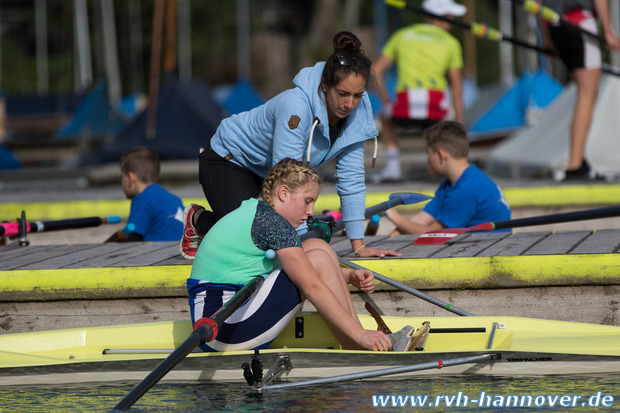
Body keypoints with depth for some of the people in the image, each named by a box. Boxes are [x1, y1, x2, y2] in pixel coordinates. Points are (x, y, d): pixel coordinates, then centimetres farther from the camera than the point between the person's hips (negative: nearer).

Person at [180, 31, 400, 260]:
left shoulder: (357, 114, -18)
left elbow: (351, 180, -11)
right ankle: (197, 218, 11)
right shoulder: (296, 106, -38)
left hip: (267, 171, 7)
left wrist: (359, 246, -14)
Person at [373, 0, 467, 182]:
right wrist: (460, 126, 18)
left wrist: (386, 103, 24)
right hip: (435, 106, -1)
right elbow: (457, 87, 15)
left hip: (405, 105, 1)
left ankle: (393, 166, 21)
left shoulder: (402, 35, 21)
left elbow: (377, 70, 17)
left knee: (387, 118, 37)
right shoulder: (451, 43, 16)